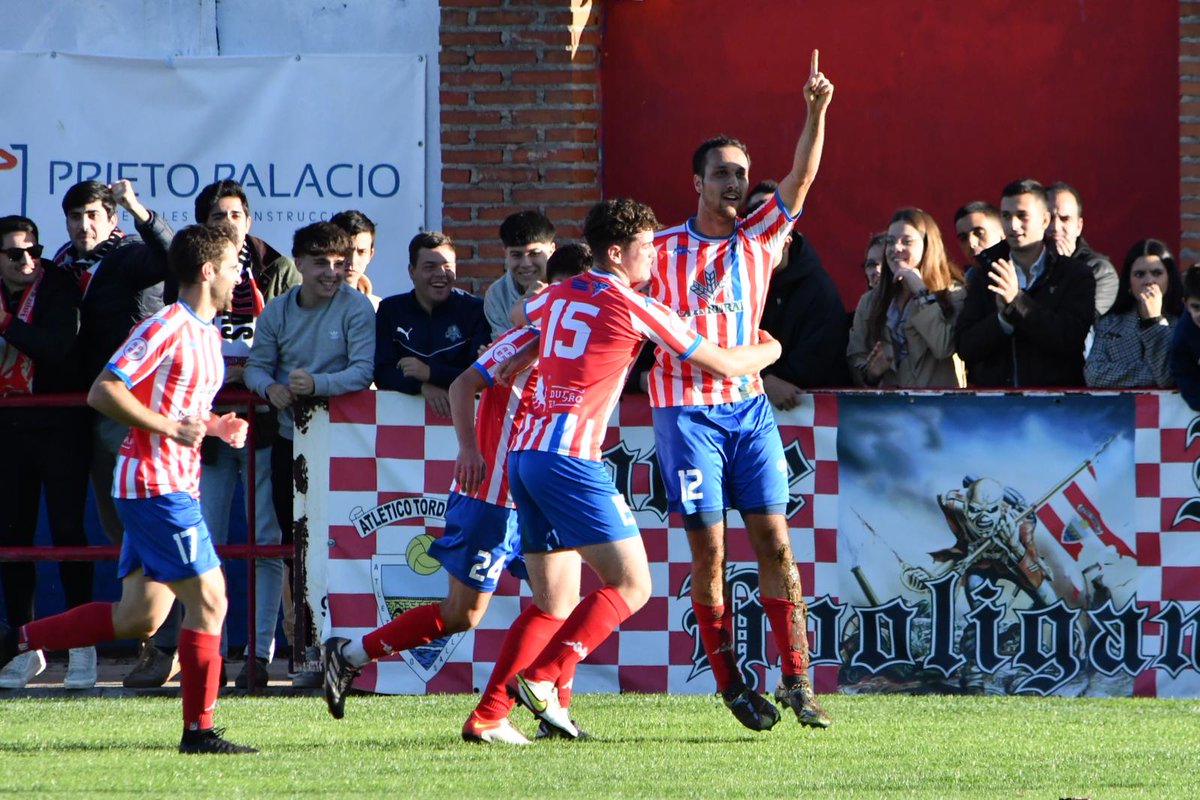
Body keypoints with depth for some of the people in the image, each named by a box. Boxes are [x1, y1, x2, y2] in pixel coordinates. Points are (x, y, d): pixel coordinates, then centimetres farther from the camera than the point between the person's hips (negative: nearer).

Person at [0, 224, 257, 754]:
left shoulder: (207, 334, 17)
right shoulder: (166, 328, -13)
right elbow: (102, 393, -18)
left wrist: (216, 426, 10)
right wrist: (170, 428, -20)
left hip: (174, 487, 10)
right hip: (156, 485, -10)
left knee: (138, 619, 9)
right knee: (208, 598, -9)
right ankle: (199, 730, -4)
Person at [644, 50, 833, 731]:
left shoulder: (760, 237, 8)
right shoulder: (663, 249, 2)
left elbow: (802, 177, -5)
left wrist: (817, 113, -18)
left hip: (749, 405, 3)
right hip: (687, 411, -3)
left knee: (774, 539, -4)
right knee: (710, 549, -5)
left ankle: (796, 677, -4)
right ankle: (731, 684, 1)